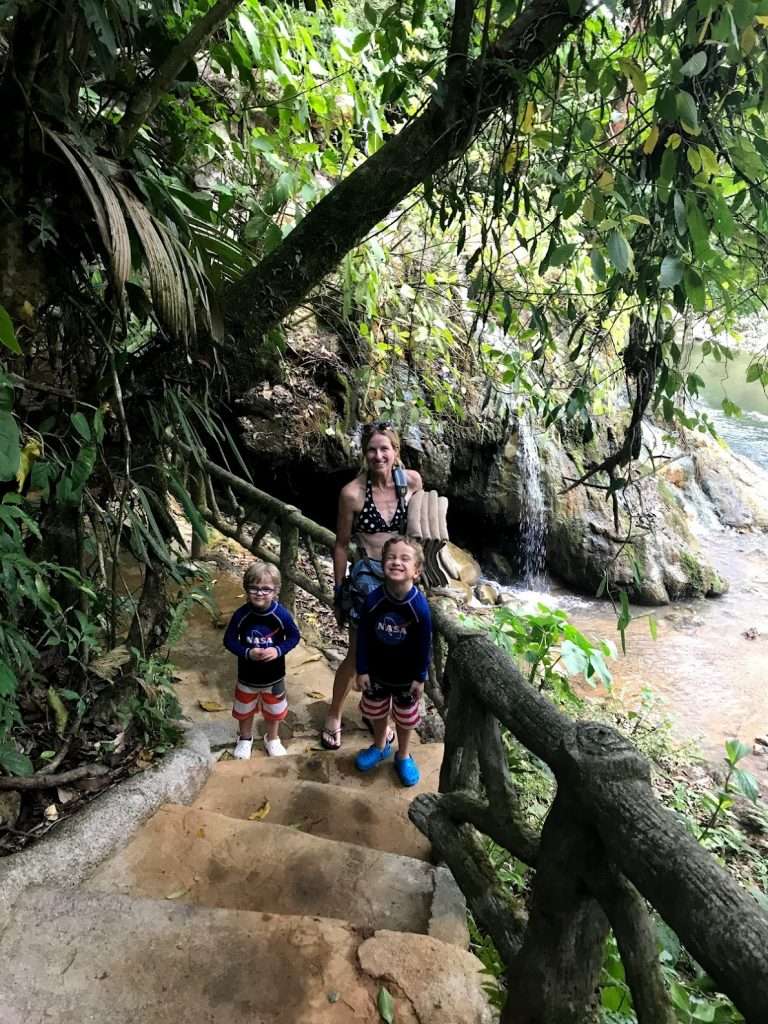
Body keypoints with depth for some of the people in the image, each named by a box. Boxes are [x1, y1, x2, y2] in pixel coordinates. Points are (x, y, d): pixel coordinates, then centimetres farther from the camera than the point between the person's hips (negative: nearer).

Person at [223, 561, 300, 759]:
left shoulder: (282, 614, -21)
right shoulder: (241, 614, -20)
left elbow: (294, 636, -9)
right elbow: (229, 640, -10)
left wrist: (278, 650, -25)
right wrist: (247, 653, -25)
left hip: (274, 676, 0)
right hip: (247, 675, 0)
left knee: (274, 711, 21)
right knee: (245, 710, 22)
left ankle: (272, 739, 48)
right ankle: (245, 738, 50)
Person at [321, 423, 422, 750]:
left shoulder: (412, 481, -7)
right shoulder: (352, 493, -15)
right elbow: (341, 545, -5)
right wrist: (339, 593, -1)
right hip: (366, 577, -3)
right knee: (357, 657, 7)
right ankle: (333, 717, 31)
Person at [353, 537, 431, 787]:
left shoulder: (419, 605, -25)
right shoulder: (373, 599, -21)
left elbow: (424, 644, -13)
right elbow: (363, 637, -10)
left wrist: (420, 677, -7)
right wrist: (361, 670, -7)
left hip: (406, 674, -2)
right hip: (376, 670, 2)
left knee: (405, 718, 18)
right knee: (376, 712, 23)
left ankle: (403, 756, 42)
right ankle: (380, 746, 50)